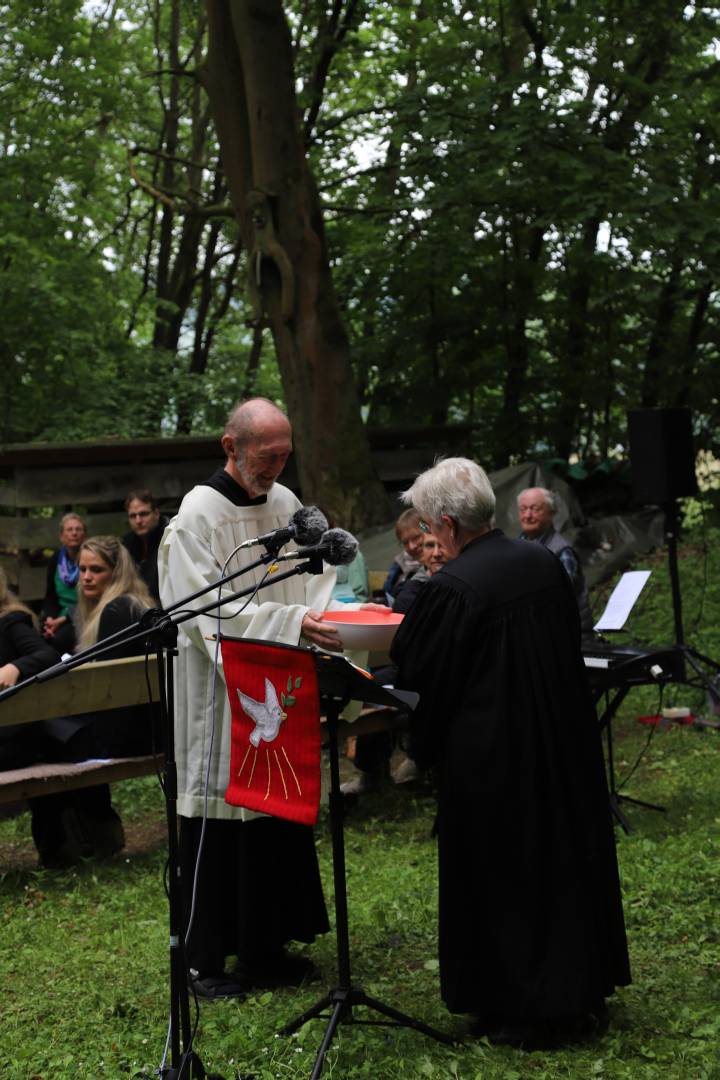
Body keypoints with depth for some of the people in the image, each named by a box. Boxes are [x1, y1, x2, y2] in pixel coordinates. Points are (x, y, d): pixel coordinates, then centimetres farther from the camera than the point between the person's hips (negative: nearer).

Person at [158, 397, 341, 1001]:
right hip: (220, 696, -7)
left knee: (277, 811, 11)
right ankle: (206, 959, 12)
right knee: (218, 820, 0)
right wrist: (292, 623, -29)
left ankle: (265, 946, 24)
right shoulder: (200, 514, -13)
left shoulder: (284, 503, 8)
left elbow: (315, 577, 10)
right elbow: (213, 610, -20)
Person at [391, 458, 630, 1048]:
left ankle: (520, 1010, 17)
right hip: (566, 743, 7)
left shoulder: (451, 588, -20)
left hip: (494, 756, -7)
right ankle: (581, 994, 30)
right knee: (567, 861, 18)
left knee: (502, 878, 7)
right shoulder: (545, 561, 1)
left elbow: (414, 668, -11)